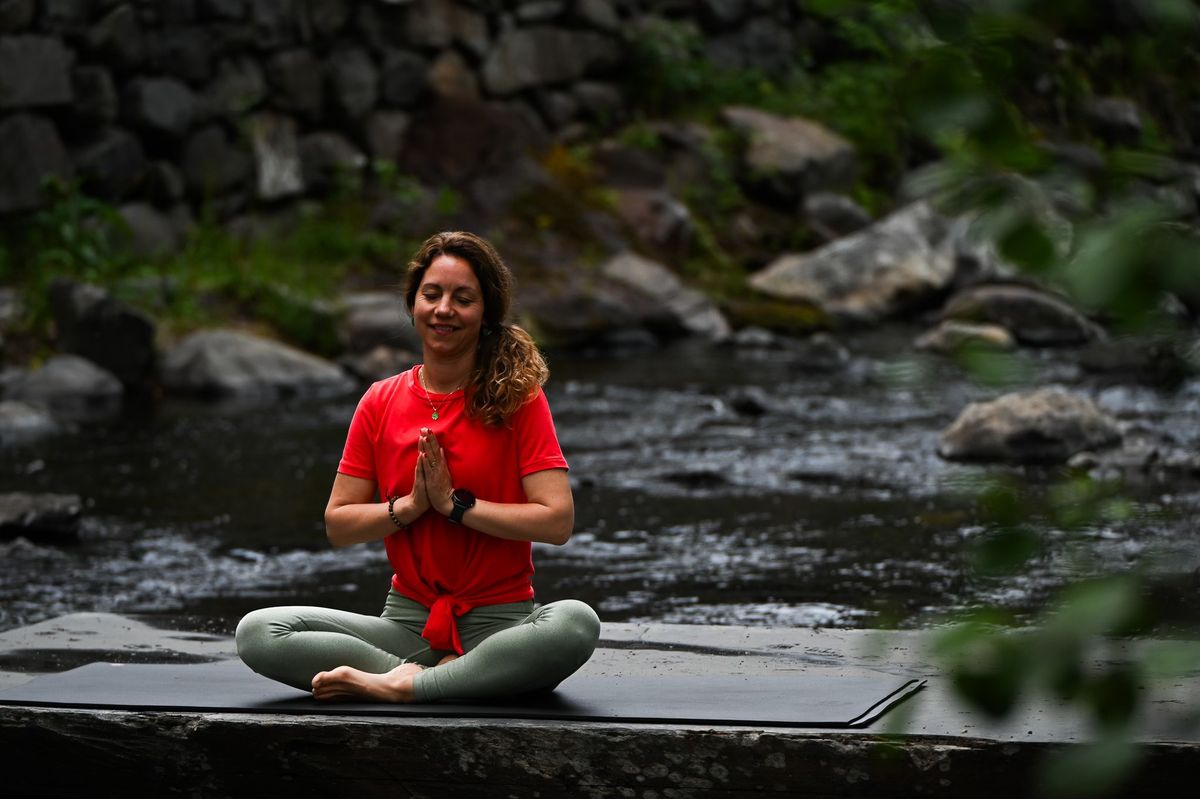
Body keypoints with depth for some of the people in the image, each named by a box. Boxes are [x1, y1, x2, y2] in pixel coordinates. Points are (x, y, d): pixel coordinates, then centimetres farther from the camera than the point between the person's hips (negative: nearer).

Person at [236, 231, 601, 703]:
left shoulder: (518, 399, -2)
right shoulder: (381, 403, 7)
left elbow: (557, 522, -12)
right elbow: (337, 526, 5)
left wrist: (454, 503, -13)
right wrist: (410, 505, -11)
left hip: (499, 623, -3)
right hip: (408, 620, 3)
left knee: (577, 623, -37)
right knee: (257, 633, -18)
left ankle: (399, 685, -30)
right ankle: (441, 676, -24)